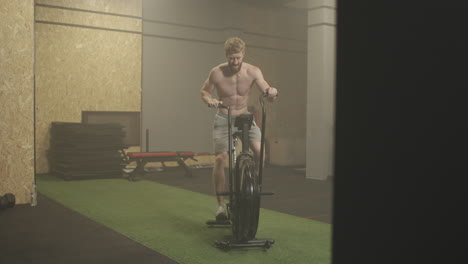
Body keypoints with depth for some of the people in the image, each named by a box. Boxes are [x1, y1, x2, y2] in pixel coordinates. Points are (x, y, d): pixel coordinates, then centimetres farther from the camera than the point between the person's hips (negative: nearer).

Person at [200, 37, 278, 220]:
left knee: (260, 152, -19)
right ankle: (221, 204, -1)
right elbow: (204, 91, 0)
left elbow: (266, 91, -13)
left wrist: (271, 91, -38)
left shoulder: (253, 72, -12)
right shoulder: (217, 73, -14)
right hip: (223, 119, -1)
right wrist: (209, 99, -23)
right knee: (220, 158, -15)